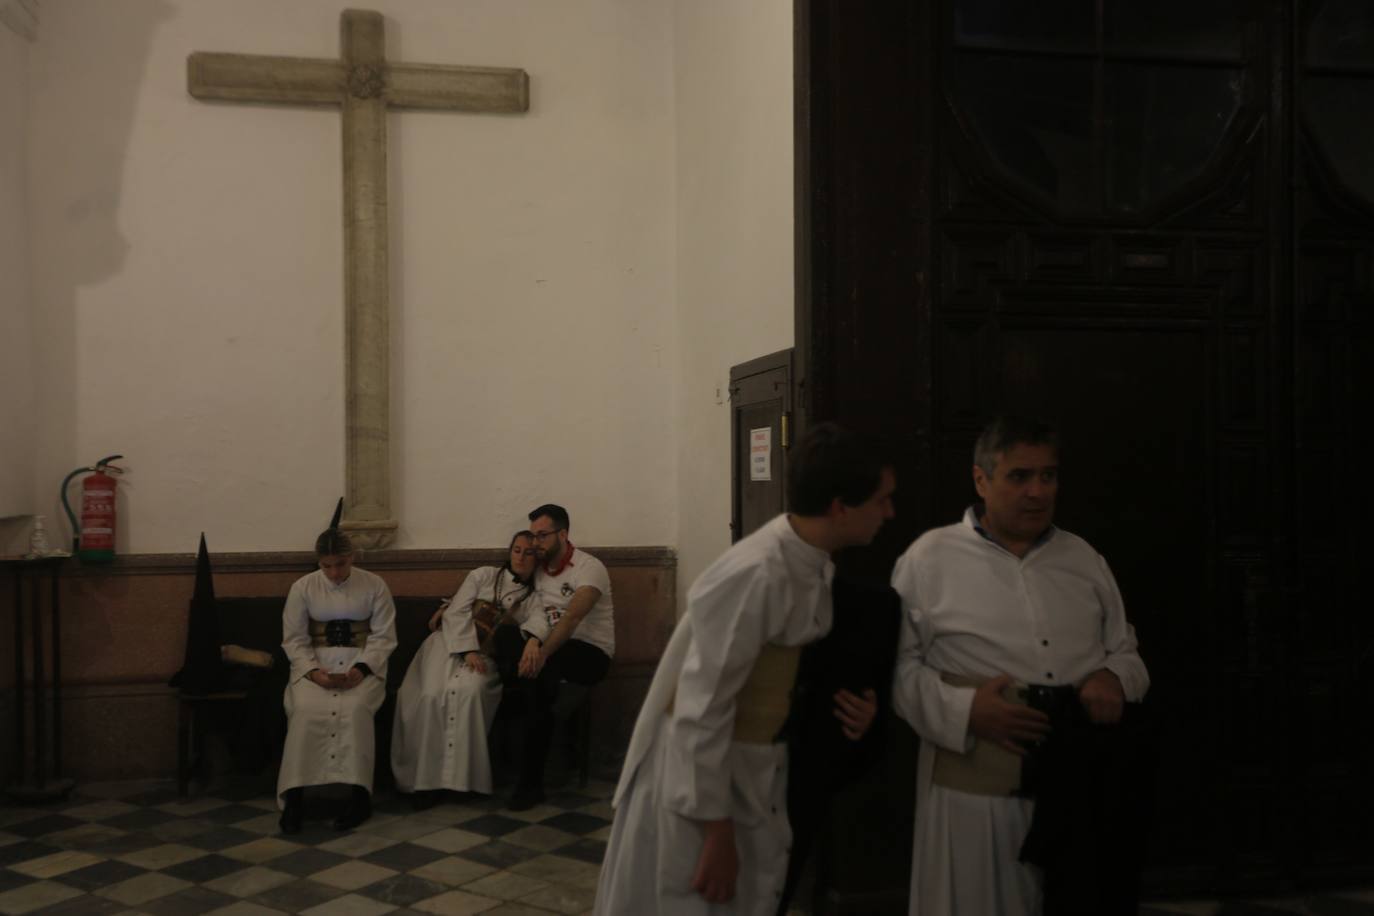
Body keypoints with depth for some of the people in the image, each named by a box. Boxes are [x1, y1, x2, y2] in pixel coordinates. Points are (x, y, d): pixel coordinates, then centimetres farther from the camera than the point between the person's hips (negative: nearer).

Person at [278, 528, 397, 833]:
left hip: (362, 664, -1)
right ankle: (294, 797, -23)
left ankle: (358, 796, -25)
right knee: (307, 711, -30)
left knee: (354, 709, -32)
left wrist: (361, 668, -17)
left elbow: (383, 636, -1)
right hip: (315, 664, 1)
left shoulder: (374, 586, 0)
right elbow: (294, 639, 2)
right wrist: (313, 670, -15)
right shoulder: (302, 587, 3)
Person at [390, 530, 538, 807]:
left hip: (486, 656, 0)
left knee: (468, 691, -33)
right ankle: (425, 776, -21)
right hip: (451, 643, 0)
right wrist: (468, 650, -14)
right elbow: (457, 613, 0)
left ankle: (460, 775, -28)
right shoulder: (484, 576, 10)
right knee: (433, 695, -28)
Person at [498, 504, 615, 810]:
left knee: (538, 671, -35)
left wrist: (543, 653, -36)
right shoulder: (539, 570, 10)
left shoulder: (589, 568, -11)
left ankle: (531, 782, -26)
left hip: (591, 652, -6)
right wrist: (533, 641, -28)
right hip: (552, 647, 6)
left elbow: (572, 617, -25)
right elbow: (538, 614, -5)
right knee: (505, 636, -21)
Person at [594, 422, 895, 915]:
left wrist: (848, 701, -6)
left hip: (758, 772, 8)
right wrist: (716, 831, -20)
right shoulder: (756, 575, -27)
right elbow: (702, 711, -25)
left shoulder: (815, 565, 0)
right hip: (697, 770, -8)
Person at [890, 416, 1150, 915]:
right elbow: (897, 664, -5)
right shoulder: (930, 557, -4)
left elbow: (1126, 649, 17)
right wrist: (963, 710, -19)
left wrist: (1115, 678, -6)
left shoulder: (1083, 557, 10)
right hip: (975, 787, -4)